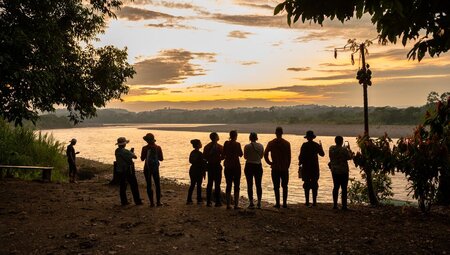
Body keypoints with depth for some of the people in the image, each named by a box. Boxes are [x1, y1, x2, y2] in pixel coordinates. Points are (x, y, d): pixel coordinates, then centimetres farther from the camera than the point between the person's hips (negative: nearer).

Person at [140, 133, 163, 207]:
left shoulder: (145, 148, -10)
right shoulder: (158, 148, -5)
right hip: (155, 168, 1)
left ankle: (152, 202, 4)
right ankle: (158, 202, 10)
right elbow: (161, 159, 0)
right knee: (157, 185, 11)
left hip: (147, 169, -1)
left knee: (149, 185, 6)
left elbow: (142, 159, -4)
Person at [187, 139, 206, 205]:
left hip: (192, 170, 7)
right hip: (199, 170, -7)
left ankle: (189, 200, 10)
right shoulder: (199, 153, -16)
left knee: (192, 185, 10)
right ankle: (199, 200, 9)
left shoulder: (192, 152, 6)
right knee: (199, 185, 3)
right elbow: (203, 163, -16)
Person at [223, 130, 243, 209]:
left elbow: (224, 154, 7)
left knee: (228, 185, 9)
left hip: (228, 166, 4)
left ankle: (228, 204, 9)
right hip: (236, 165, -4)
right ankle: (236, 204, 0)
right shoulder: (237, 144, -10)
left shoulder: (226, 143, 1)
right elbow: (241, 154, -2)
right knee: (236, 185, 2)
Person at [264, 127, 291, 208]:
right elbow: (289, 157, 1)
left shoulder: (271, 143, -3)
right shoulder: (287, 143, 0)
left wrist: (270, 163, 5)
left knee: (276, 186, 4)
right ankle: (284, 203, 8)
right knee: (284, 186, 9)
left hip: (275, 168, -1)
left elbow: (265, 154, -8)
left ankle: (277, 203, 3)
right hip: (284, 168, 1)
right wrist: (287, 166, 10)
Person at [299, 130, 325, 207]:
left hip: (306, 167, -2)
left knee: (306, 184, 4)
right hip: (315, 167, 2)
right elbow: (322, 154, 14)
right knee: (314, 184, 6)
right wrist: (320, 147, 30)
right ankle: (314, 201, 5)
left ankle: (307, 201, 3)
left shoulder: (304, 145, -8)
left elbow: (301, 156, -9)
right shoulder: (317, 145, 0)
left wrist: (300, 163, 7)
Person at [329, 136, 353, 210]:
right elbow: (350, 157, -4)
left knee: (336, 187, 12)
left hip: (334, 171, 5)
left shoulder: (331, 148, -2)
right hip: (343, 171, -5)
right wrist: (349, 149, 11)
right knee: (344, 188, 2)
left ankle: (335, 204, 14)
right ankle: (344, 205, 2)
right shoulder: (344, 150, -17)